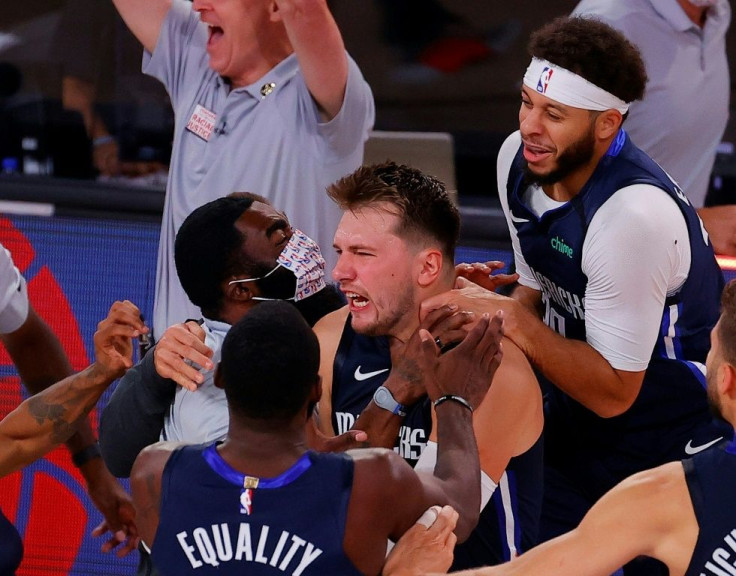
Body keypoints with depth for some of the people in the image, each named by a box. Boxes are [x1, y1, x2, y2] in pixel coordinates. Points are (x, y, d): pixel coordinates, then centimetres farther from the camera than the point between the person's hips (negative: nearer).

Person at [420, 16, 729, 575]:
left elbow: (612, 392, -24)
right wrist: (478, 304, -9)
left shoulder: (636, 213, -30)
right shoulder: (519, 158, -6)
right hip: (572, 424, 7)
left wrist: (511, 320, -28)